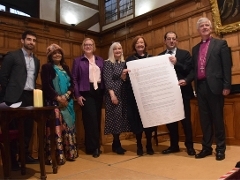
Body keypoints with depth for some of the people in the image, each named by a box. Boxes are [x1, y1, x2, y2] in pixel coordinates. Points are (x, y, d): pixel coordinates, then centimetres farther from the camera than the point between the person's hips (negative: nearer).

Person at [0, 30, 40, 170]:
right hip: (16, 97, -5)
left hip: (31, 97, 6)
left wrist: (34, 93, 12)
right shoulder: (12, 56, -2)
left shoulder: (36, 60, 15)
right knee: (14, 128, 2)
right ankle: (12, 159, 12)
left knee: (28, 127, 10)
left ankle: (25, 154, 23)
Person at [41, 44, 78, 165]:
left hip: (67, 102, 5)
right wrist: (58, 98, -15)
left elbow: (72, 83, 10)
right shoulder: (46, 67, 1)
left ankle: (69, 152, 15)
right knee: (56, 128, -8)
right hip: (53, 102, -5)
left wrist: (66, 95, -8)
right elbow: (46, 86, -9)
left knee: (68, 127, 6)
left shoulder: (65, 67, 17)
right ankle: (56, 156, -2)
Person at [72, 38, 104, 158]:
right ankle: (94, 147, 4)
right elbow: (74, 79, -1)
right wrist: (77, 95, -9)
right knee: (91, 118, -8)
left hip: (98, 91, 4)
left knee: (97, 118, 8)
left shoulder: (100, 60, 13)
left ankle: (92, 145, 22)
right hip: (86, 92, -4)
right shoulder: (78, 61, 4)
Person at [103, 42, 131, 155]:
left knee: (121, 117, 6)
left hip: (123, 94, 5)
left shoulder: (124, 63, 14)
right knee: (115, 117, -5)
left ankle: (116, 143, 18)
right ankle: (117, 144, 8)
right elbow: (107, 80, -9)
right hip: (113, 94, -5)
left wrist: (124, 76, -10)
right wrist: (112, 95, -18)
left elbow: (127, 79, 14)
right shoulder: (108, 63, -1)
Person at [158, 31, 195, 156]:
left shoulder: (185, 54, 3)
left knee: (185, 119, 4)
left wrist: (176, 63, -20)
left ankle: (189, 146, 17)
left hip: (182, 91, -3)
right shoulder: (159, 56, 12)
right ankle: (174, 145, 23)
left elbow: (190, 70, -9)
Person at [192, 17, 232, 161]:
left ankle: (220, 148, 15)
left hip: (215, 86, -4)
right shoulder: (195, 49, 18)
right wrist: (195, 86, 6)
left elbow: (227, 66, -4)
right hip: (201, 87, 5)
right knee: (204, 119, 9)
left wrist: (226, 86, -11)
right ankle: (206, 147, 19)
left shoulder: (221, 44, 4)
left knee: (217, 118, 3)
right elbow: (194, 68, 15)